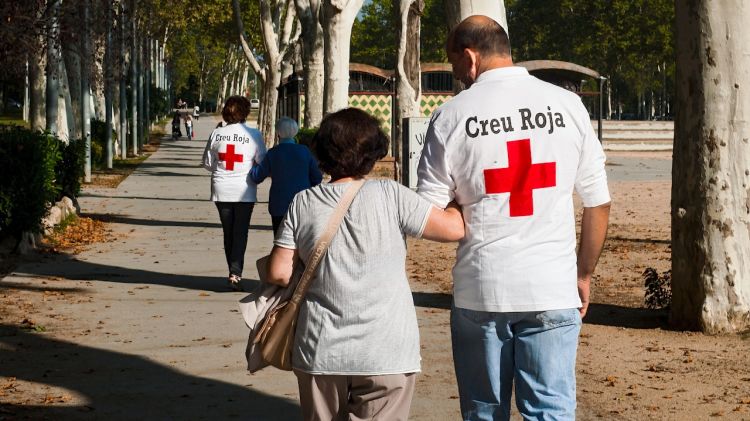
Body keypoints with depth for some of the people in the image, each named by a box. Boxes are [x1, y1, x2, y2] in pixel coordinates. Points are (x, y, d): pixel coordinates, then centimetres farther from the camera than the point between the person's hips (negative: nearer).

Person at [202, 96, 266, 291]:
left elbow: (207, 162, 6)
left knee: (228, 232, 13)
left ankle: (233, 272, 19)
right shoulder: (253, 135, -8)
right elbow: (263, 163, -3)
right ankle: (236, 272, -13)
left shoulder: (216, 134, -2)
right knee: (240, 232, 0)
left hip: (221, 191, 2)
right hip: (244, 191, -2)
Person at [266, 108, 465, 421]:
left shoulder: (303, 203, 0)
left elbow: (279, 272, -1)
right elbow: (454, 228, -6)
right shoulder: (389, 195, -8)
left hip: (320, 351, 3)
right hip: (385, 353, -3)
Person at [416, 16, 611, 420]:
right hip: (553, 289, 1)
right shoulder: (567, 105, 2)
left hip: (478, 290, 0)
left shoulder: (452, 115, -3)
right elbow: (598, 202, 6)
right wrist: (584, 274, 17)